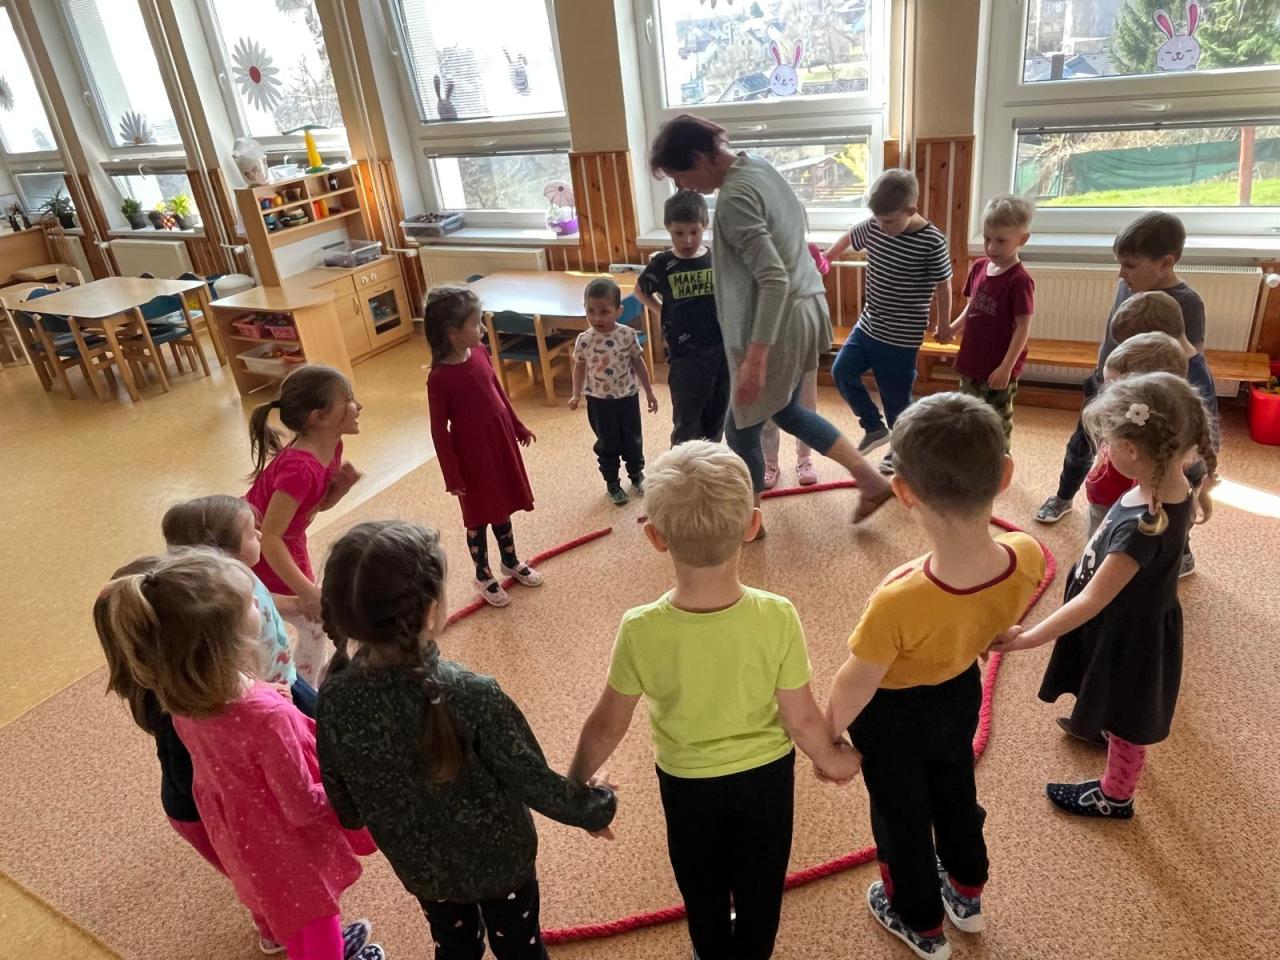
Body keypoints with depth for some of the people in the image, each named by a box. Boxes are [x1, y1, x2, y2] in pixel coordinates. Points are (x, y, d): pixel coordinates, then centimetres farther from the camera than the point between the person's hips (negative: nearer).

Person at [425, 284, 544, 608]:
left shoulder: (480, 354, -6)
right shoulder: (440, 378, -25)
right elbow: (439, 430, -18)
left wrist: (518, 427, 19)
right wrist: (452, 476, -14)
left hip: (501, 443, 6)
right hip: (471, 454, -6)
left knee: (502, 507, 23)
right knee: (478, 517, 12)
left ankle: (511, 561, 44)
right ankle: (483, 576, 32)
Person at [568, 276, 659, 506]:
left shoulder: (628, 335, -12)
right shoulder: (584, 340, -13)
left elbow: (639, 364, -1)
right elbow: (580, 368, 2)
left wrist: (649, 392, 3)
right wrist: (576, 395, -4)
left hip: (628, 397, 1)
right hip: (599, 401, -1)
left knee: (633, 440, 17)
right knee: (608, 444, 12)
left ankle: (637, 475, 39)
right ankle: (612, 483, 28)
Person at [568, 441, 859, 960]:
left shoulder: (640, 630, -30)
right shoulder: (777, 618, -30)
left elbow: (608, 725, -16)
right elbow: (800, 720, -18)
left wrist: (575, 781, 3)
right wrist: (831, 759, 4)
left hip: (686, 780, 0)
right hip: (766, 772, 1)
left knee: (701, 883, 30)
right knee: (759, 881, 30)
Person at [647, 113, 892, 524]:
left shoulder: (734, 198, -23)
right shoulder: (760, 167, 6)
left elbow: (774, 281, -29)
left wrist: (755, 358, -29)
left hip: (781, 321, -10)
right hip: (805, 306, 10)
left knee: (741, 430, 8)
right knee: (787, 412, 25)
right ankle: (872, 481, 28)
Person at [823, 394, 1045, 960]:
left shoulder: (899, 604, -44)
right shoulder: (1027, 558, -29)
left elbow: (852, 691, -26)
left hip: (893, 714, -4)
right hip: (961, 692, 5)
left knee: (900, 814, 24)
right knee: (955, 791, 33)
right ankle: (967, 896, 60)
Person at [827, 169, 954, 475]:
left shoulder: (932, 241, -19)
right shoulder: (872, 226, -5)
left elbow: (943, 285, -8)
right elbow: (848, 238, 18)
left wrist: (943, 324, 2)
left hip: (902, 336, -6)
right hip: (868, 325, 6)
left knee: (896, 396, 5)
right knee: (842, 372, 1)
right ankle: (875, 427, 18)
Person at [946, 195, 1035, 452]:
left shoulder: (1019, 280, -19)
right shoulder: (979, 267, 2)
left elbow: (1023, 328, -18)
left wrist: (1006, 367, -21)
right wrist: (952, 329, 1)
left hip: (999, 369, -7)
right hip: (971, 363, 7)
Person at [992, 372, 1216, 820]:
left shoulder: (1143, 526, -40)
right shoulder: (1173, 489, -16)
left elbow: (1093, 601, -35)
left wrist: (1029, 637, -32)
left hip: (1128, 635, -8)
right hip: (1132, 621, 8)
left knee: (1124, 719, 19)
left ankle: (1115, 795, 43)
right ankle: (1102, 730, 65)